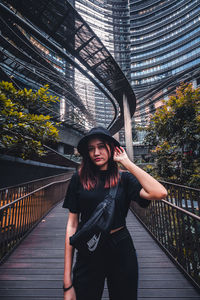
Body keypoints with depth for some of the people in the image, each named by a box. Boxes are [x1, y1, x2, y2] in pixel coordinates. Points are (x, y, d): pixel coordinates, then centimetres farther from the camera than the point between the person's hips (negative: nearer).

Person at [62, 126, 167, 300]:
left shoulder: (124, 178, -5)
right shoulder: (79, 179, -6)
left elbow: (160, 193, -21)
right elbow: (72, 224, -5)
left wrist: (127, 162, -16)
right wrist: (67, 281, -5)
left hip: (122, 250, 1)